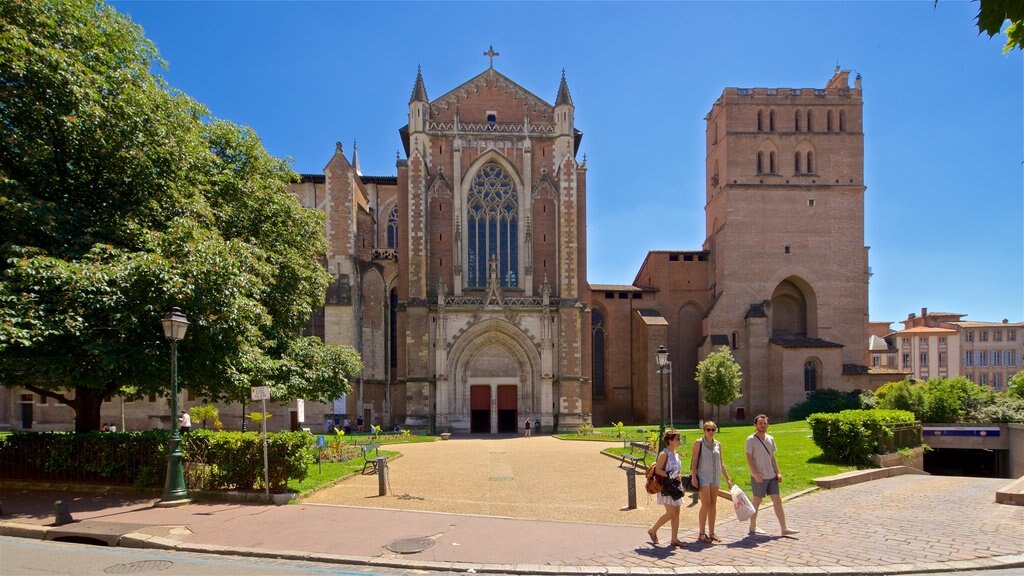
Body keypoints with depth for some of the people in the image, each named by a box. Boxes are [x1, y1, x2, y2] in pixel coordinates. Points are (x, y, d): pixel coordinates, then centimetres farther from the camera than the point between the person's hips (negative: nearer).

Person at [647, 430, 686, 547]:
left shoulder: (676, 454, 13)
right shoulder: (664, 454, -13)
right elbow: (657, 470, -19)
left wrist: (677, 478, 13)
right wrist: (670, 476, -21)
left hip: (675, 487, 8)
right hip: (667, 487, -8)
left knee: (676, 513, 5)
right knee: (670, 513, -9)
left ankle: (674, 539, 9)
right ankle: (653, 530, 9)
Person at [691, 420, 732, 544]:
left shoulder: (718, 444, 9)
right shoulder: (699, 443, -5)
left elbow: (721, 463, 15)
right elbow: (693, 461, -7)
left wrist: (728, 479, 12)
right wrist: (694, 478, -15)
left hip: (716, 478, 5)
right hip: (703, 477, -5)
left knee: (713, 505, 8)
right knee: (706, 504, -7)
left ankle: (711, 533, 18)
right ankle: (702, 534, 3)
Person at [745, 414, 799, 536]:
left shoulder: (770, 439, 10)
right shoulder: (751, 439, -9)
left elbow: (772, 457, 15)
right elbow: (749, 458, -12)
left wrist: (778, 472, 7)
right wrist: (755, 474, -21)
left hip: (771, 476, 6)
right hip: (758, 477, -6)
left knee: (777, 500, 4)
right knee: (756, 501, 3)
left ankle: (784, 528, 6)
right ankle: (753, 527, 16)